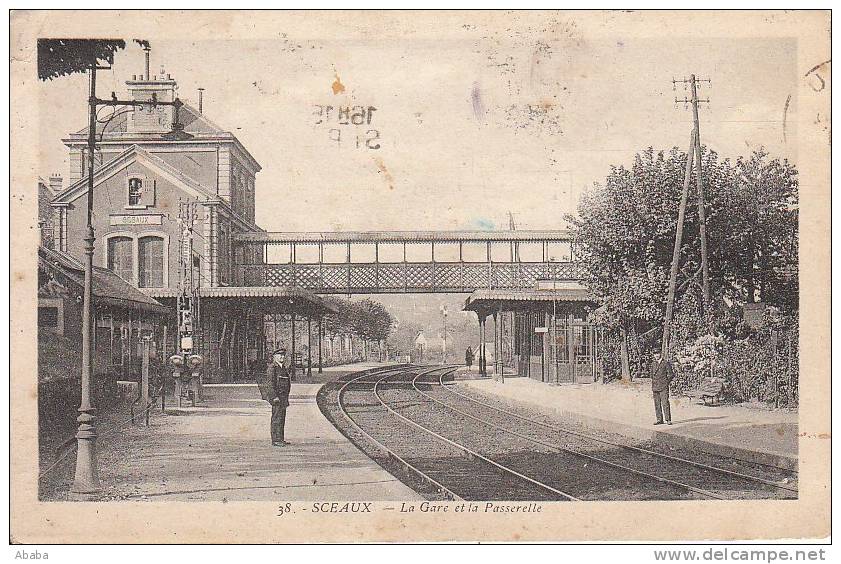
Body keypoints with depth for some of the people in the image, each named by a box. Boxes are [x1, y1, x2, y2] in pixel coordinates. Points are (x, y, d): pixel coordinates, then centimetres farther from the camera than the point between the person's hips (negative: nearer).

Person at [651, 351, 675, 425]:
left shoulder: (666, 362, -2)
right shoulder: (653, 364, 14)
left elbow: (671, 374, 0)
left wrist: (666, 382, -4)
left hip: (663, 386, -5)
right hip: (655, 387, 6)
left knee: (665, 403, -11)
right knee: (657, 404, 5)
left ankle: (668, 420, -8)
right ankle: (659, 420, 11)